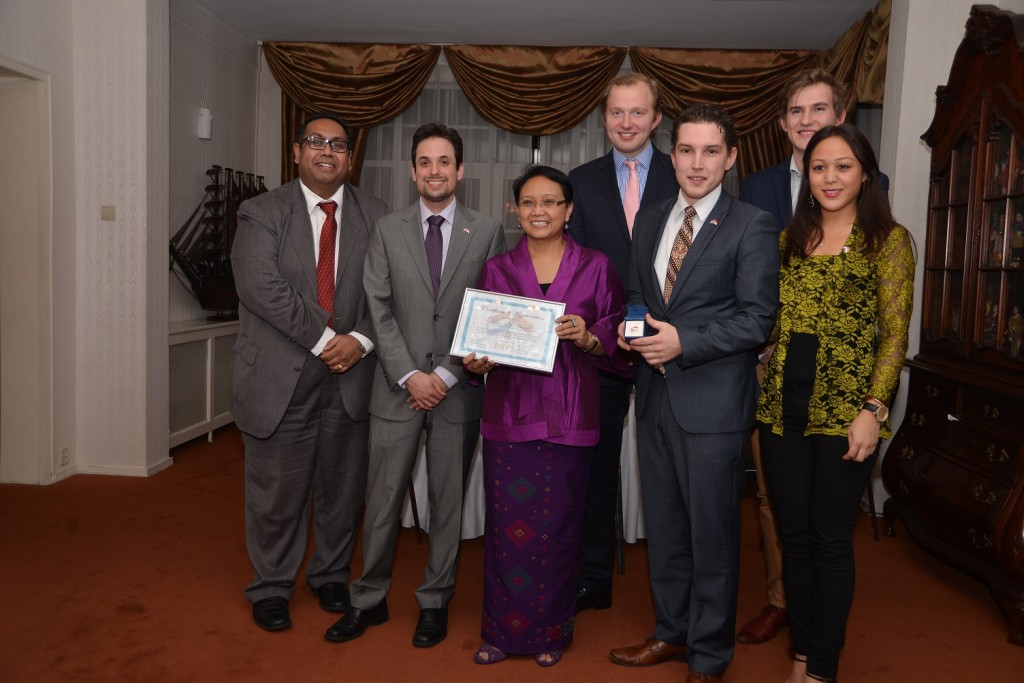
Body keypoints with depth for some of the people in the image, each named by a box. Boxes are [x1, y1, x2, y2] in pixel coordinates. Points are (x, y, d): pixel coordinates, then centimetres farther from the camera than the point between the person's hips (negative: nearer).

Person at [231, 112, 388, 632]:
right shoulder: (261, 213, -1)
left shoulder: (374, 217, 6)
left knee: (342, 489, 14)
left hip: (349, 377, 2)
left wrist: (360, 339, -15)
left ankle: (331, 575, 37)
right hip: (280, 380, -2)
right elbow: (260, 286, -14)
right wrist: (323, 340, -18)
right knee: (277, 493, 9)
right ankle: (271, 586, 31)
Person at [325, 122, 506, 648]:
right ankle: (369, 600, 25)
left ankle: (434, 602, 26)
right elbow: (379, 310, 1)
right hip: (397, 388, 1)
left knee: (447, 501, 9)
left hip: (457, 390, 0)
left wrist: (446, 375, -9)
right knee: (382, 500, 7)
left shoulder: (487, 232, 3)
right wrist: (410, 376, -9)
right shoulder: (387, 230, 6)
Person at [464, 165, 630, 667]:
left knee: (556, 525, 5)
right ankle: (503, 629, 24)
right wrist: (476, 363, -10)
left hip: (568, 418, -1)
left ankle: (550, 630, 26)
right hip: (510, 413, 1)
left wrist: (588, 339, -16)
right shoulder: (497, 269, 8)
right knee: (507, 524, 5)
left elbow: (617, 344, 4)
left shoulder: (596, 268, 4)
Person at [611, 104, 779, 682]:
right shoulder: (649, 221, 12)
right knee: (664, 525, 18)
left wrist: (683, 341, -21)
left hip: (714, 400, -6)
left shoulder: (752, 225, -6)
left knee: (712, 532, 6)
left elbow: (758, 318, -12)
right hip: (656, 394, 6)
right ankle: (672, 632, 37)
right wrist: (631, 329, -3)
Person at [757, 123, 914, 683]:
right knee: (793, 533, 11)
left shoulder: (889, 239, 0)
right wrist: (760, 394, 0)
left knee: (830, 539, 5)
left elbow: (894, 334, -4)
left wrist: (873, 409, -13)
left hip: (844, 410, -4)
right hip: (782, 406, 4)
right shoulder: (790, 239, 12)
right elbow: (770, 322, 10)